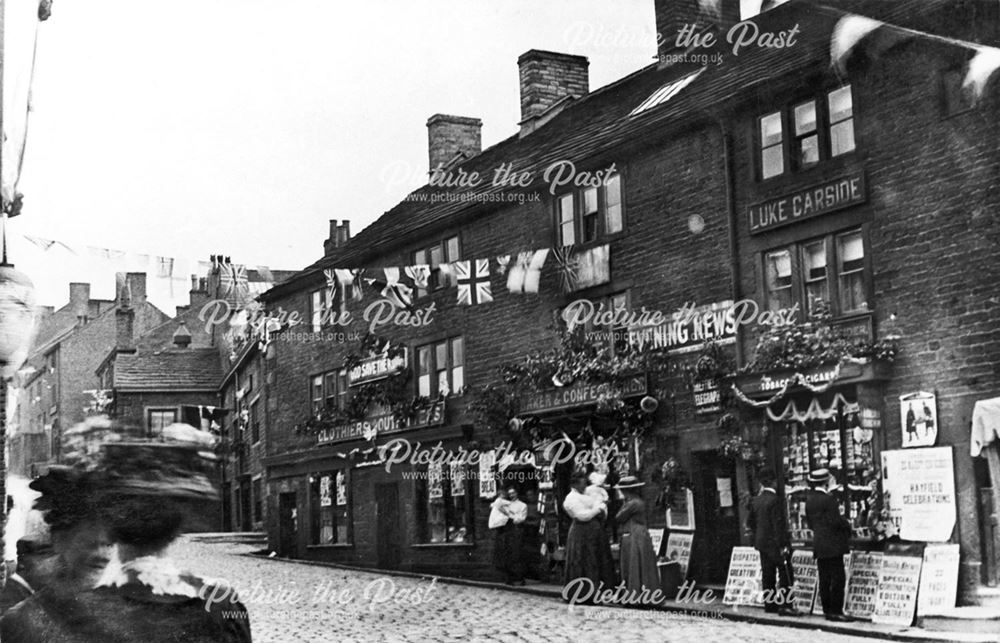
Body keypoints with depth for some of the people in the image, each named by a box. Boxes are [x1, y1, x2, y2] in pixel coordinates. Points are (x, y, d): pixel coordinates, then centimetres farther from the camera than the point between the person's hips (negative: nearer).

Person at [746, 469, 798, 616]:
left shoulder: (756, 501, 8)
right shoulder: (774, 500, -15)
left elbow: (750, 522, 14)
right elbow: (778, 524, -18)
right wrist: (782, 544, -17)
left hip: (761, 543, 8)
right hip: (774, 543, -8)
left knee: (767, 575, 11)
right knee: (784, 574, -4)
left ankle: (770, 604, 14)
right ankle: (784, 605, -9)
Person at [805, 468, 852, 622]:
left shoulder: (809, 499, 8)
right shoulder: (828, 499, -16)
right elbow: (836, 521, -18)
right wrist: (847, 525, 0)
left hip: (819, 545, 8)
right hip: (832, 545, -8)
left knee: (824, 579, 10)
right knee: (838, 578, -4)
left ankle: (827, 610, 13)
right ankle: (835, 611, -5)